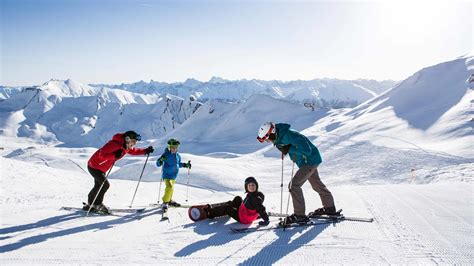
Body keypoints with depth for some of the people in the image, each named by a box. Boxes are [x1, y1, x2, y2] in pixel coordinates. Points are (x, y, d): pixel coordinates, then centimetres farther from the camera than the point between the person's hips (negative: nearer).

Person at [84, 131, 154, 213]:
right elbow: (102, 155, -33)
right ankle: (97, 204, 6)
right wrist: (114, 156, -43)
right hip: (94, 166, -10)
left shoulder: (126, 147, -2)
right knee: (105, 184, -11)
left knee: (99, 186, 17)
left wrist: (145, 151, 3)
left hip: (101, 168, 10)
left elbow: (133, 151, 15)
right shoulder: (114, 144, -30)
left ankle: (90, 204, 31)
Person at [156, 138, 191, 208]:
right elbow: (158, 164, -17)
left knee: (171, 188, 21)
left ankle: (169, 200, 41)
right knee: (169, 187, -22)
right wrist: (160, 161, -37)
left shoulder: (178, 155, 0)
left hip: (174, 175, 7)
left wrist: (185, 165, 10)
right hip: (167, 175, -7)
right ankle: (165, 201, -4)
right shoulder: (166, 155, -18)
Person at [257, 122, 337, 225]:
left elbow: (306, 150, -34)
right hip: (307, 162, 10)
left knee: (294, 185, -15)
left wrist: (289, 148, -29)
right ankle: (330, 208, 42)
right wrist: (284, 150, -3)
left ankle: (299, 215, -7)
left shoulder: (288, 135, -32)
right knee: (317, 184, 23)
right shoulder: (279, 136, -4)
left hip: (310, 160, -10)